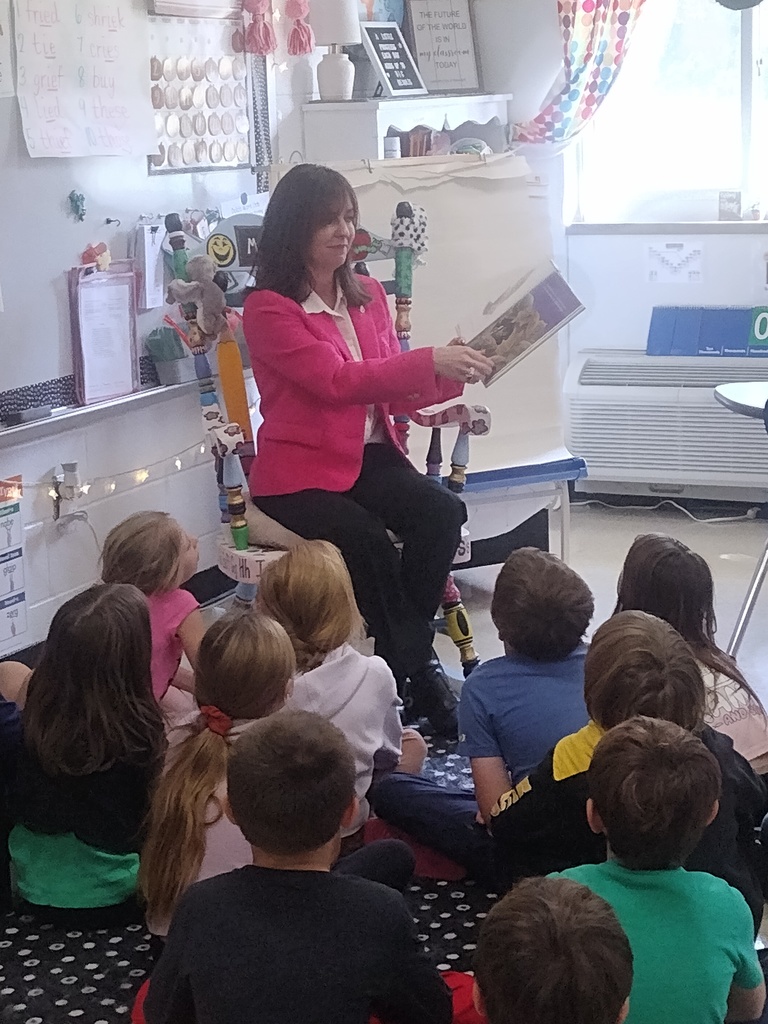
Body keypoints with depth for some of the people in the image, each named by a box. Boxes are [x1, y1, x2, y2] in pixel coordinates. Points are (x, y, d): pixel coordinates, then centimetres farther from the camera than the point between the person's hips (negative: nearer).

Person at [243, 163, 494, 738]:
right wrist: (429, 361, -26)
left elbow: (393, 392, 13)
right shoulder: (269, 309, -8)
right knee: (367, 540, -33)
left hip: (370, 456, 5)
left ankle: (402, 655, -13)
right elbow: (338, 382, -19)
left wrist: (452, 376, -7)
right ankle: (417, 669, -14)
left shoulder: (368, 295, 12)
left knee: (442, 512, -25)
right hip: (299, 470, -5)